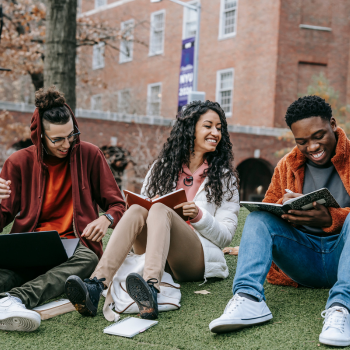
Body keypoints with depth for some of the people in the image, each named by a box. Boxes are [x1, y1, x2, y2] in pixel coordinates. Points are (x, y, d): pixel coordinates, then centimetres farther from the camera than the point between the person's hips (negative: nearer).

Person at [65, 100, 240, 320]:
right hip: (155, 253, 3)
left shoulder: (224, 177, 11)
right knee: (137, 210, -28)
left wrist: (199, 216, -14)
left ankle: (151, 289, -60)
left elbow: (226, 236, 5)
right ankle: (96, 286, -50)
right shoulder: (163, 166, 17)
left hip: (198, 258, -2)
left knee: (160, 210, -31)